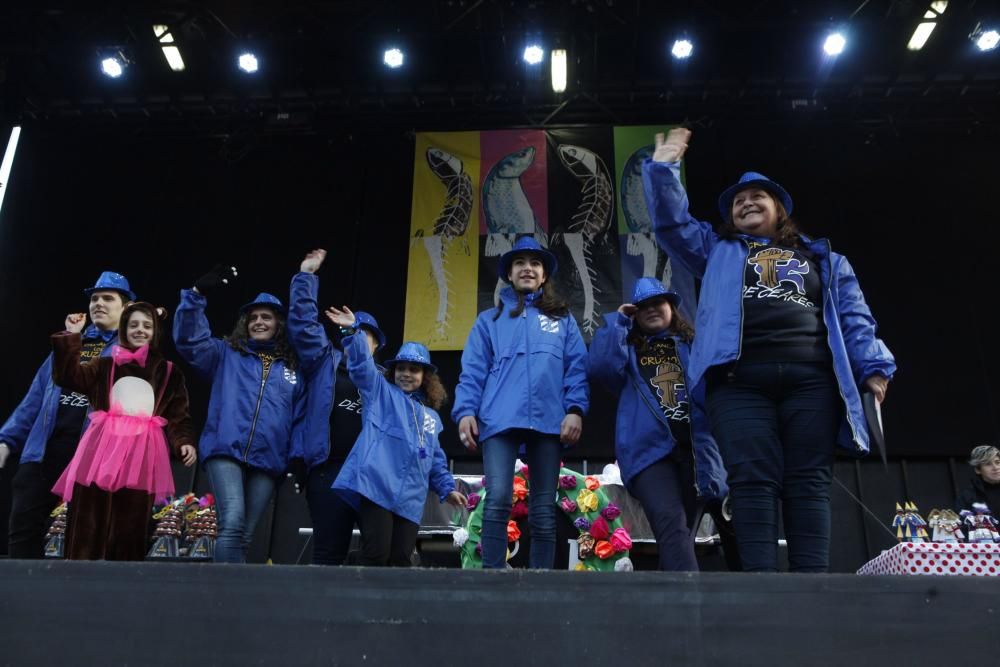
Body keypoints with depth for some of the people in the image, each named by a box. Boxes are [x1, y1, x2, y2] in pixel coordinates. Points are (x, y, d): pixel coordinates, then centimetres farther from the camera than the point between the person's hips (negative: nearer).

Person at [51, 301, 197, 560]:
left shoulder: (169, 372, 15)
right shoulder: (106, 365, 19)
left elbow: (179, 415, 8)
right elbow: (68, 376, 5)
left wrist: (184, 442, -10)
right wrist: (71, 336, -1)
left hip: (142, 454, -1)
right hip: (103, 449, 1)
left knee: (131, 529, -1)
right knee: (88, 526, -5)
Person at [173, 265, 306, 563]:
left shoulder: (293, 370, 15)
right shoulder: (226, 356, 14)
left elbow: (300, 419, 14)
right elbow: (188, 339, 1)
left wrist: (298, 459, 3)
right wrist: (197, 295, -10)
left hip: (268, 462, 2)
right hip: (225, 452, -2)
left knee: (244, 535, 6)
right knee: (232, 522, -22)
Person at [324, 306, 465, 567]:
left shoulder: (431, 417, 26)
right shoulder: (381, 392, 12)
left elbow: (436, 459, 31)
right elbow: (363, 364, -4)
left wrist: (446, 487, 20)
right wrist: (353, 331, -19)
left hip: (410, 498, 5)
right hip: (377, 486, -5)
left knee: (401, 560, 2)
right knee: (376, 556, -12)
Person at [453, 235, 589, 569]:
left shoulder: (562, 319, 20)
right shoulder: (489, 320, 19)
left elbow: (577, 367, 9)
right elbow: (472, 370, 10)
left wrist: (575, 409, -6)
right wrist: (465, 410, -5)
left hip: (548, 420, 1)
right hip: (501, 419, -1)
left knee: (544, 509, 2)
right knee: (498, 500, -15)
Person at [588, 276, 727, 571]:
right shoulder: (628, 350, 20)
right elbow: (599, 367, -3)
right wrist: (617, 320, 6)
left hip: (695, 448, 3)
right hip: (649, 447, -3)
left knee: (682, 533, 7)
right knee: (672, 526, -24)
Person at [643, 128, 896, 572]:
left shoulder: (823, 259, 27)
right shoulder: (718, 251, 27)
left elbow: (853, 317, 17)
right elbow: (671, 221, 18)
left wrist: (873, 367, 3)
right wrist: (664, 167, 8)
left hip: (811, 380, 1)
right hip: (740, 382, -1)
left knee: (809, 481, -5)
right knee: (753, 480, -11)